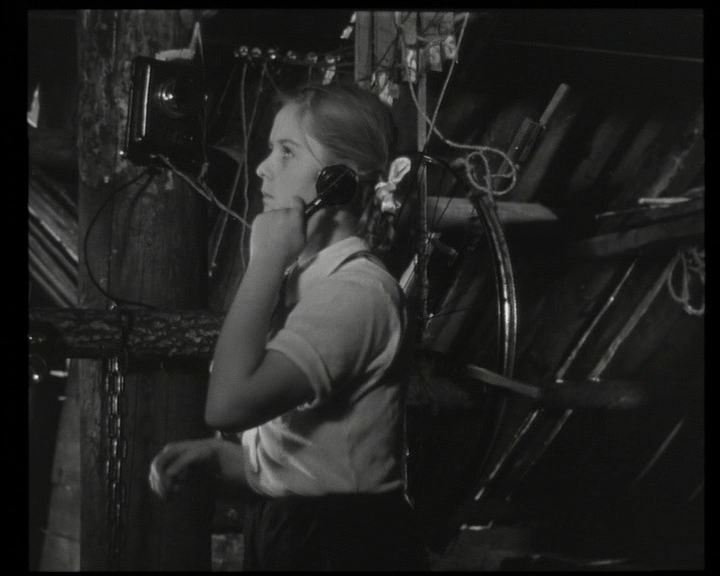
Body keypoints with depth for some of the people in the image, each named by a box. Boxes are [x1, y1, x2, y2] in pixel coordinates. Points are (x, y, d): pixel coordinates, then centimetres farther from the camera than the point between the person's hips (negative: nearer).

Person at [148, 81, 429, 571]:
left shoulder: (356, 288, -18)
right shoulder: (302, 283, 13)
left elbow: (230, 402, -31)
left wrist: (267, 259, -22)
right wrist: (212, 454, -1)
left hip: (342, 546, -9)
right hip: (286, 534, 9)